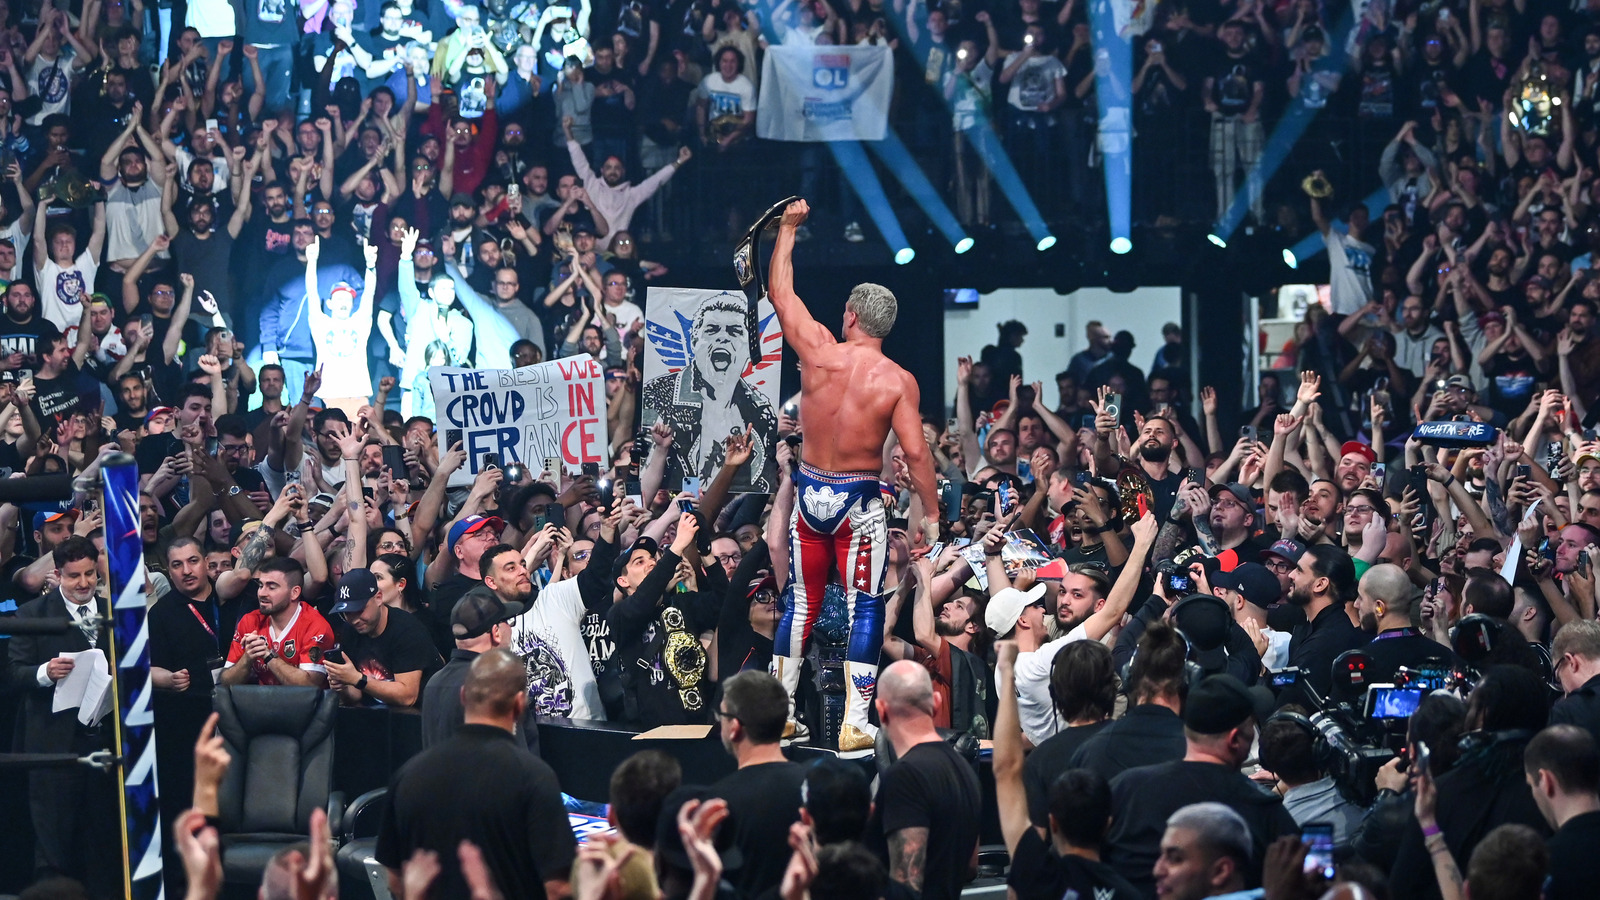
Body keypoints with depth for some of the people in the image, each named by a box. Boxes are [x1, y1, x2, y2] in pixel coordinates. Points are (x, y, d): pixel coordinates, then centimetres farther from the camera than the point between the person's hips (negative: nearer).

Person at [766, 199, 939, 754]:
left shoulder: (818, 353, -7)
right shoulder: (898, 382, -12)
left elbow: (780, 292, 6)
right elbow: (915, 453, -15)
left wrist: (789, 226, 16)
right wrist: (930, 514, -6)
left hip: (810, 493, 3)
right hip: (859, 500, -3)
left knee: (802, 601, 15)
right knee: (865, 608, 2)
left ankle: (780, 713, 18)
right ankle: (854, 724, -4)